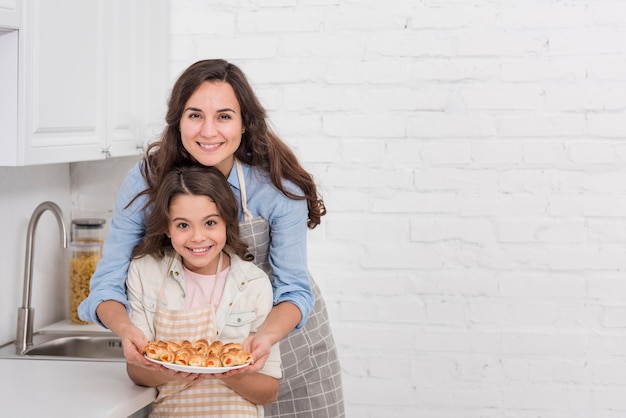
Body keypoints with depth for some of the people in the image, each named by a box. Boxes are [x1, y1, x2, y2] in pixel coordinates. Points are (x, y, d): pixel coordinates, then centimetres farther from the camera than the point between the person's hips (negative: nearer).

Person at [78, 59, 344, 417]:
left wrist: (266, 337, -44)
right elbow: (108, 283, -20)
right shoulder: (146, 182, -21)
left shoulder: (277, 186, -24)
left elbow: (294, 290, -23)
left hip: (284, 327, 0)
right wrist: (126, 328, -42)